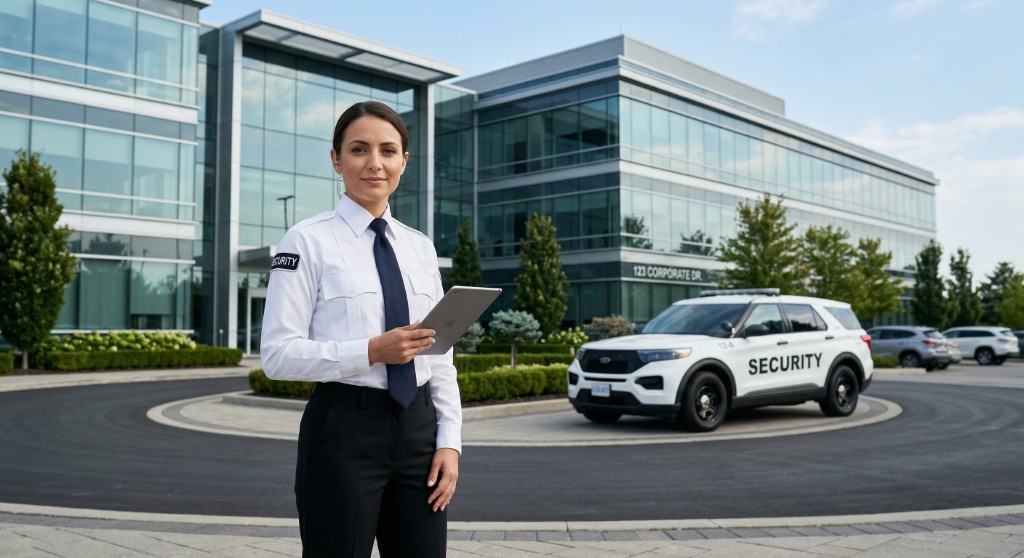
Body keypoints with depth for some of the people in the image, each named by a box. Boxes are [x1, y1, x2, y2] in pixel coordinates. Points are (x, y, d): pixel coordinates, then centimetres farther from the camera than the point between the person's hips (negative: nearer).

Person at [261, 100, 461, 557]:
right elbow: (278, 354, -11)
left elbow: (439, 357, 10)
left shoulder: (421, 247, 11)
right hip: (344, 431, -5)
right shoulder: (308, 241, -5)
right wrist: (372, 352, -20)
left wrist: (449, 440, 2)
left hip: (418, 428, 5)